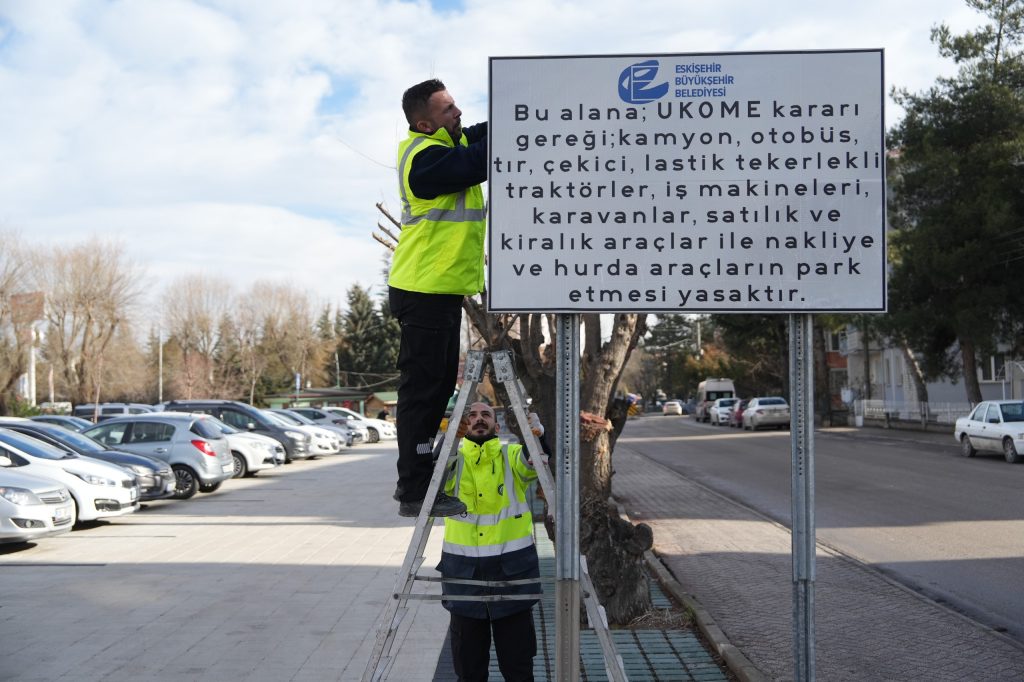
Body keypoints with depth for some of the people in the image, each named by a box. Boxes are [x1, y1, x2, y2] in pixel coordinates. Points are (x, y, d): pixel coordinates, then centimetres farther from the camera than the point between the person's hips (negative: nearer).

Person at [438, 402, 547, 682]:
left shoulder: (512, 455, 2)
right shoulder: (452, 459, 3)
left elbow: (533, 463, -18)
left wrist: (538, 437, -39)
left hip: (512, 567, -1)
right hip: (464, 568, 1)